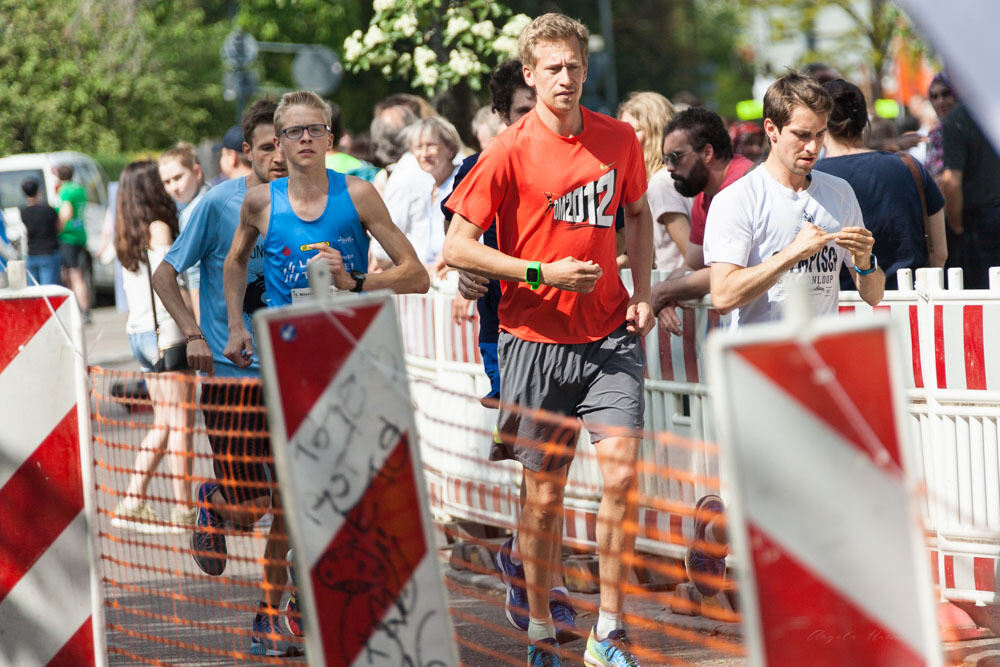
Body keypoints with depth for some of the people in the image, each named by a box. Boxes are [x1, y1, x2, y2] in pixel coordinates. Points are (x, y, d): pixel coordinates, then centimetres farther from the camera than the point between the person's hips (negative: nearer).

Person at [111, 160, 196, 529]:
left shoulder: (128, 234, 14)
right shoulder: (158, 228, -11)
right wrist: (170, 338, -19)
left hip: (138, 331, 8)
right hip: (164, 332, -8)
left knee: (163, 423, 14)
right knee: (181, 422, -2)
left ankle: (133, 501, 10)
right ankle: (183, 508, 1)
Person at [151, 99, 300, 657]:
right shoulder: (219, 204, -6)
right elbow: (166, 275, -1)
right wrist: (192, 333, -14)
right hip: (230, 374, -3)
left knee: (288, 504, -3)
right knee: (247, 511, -2)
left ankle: (271, 614, 13)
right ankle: (212, 503, 35)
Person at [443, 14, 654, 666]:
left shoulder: (619, 139, 4)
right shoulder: (509, 152, -8)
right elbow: (458, 248, -7)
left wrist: (642, 292, 8)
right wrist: (543, 274, -14)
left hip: (609, 333, 2)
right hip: (536, 340, -2)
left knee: (622, 472, -12)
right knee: (544, 493, 5)